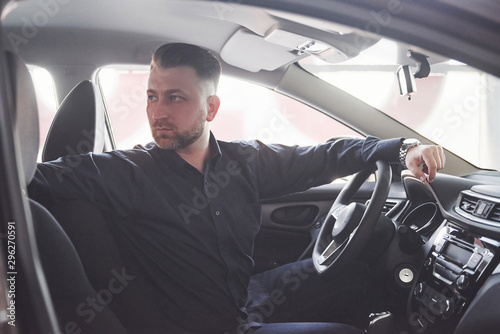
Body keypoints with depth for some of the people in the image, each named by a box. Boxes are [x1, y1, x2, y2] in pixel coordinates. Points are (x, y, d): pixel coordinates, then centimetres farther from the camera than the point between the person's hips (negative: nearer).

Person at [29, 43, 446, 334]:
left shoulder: (246, 160, -4)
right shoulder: (126, 173, -17)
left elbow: (323, 157, 2)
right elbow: (40, 176, -26)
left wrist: (402, 149, -5)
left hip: (250, 296, 6)